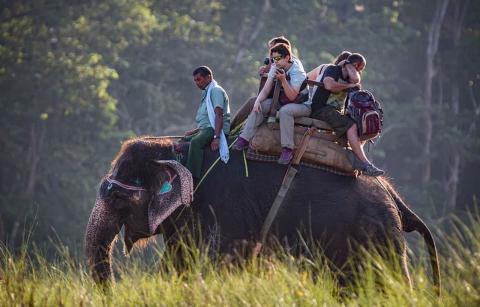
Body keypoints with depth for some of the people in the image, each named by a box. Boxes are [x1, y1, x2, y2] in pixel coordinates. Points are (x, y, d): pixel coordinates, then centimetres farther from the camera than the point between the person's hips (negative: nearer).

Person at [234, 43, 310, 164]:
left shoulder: (297, 72, -21)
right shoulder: (275, 68, -1)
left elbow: (292, 97, -26)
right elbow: (265, 90, -3)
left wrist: (283, 80, -36)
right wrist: (258, 101, -22)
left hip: (303, 105, -7)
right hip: (283, 102, 7)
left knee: (284, 111, -38)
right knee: (259, 106, -13)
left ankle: (287, 149, -35)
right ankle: (244, 139, -16)